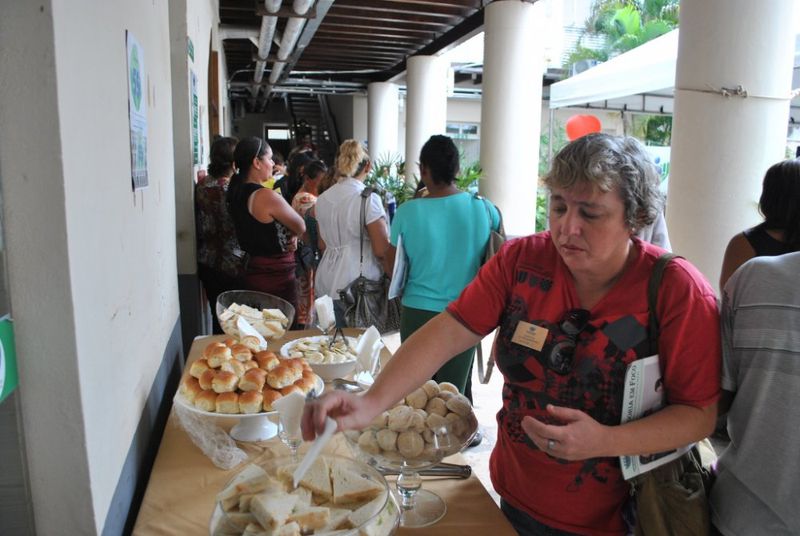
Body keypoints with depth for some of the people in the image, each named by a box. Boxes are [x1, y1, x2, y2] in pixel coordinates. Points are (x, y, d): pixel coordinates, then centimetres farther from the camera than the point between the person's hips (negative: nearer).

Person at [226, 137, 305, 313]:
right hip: (276, 278, -9)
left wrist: (289, 236, -3)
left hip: (251, 272, 9)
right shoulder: (267, 196, -21)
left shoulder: (236, 191, 4)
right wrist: (292, 236, 9)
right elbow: (300, 227, -10)